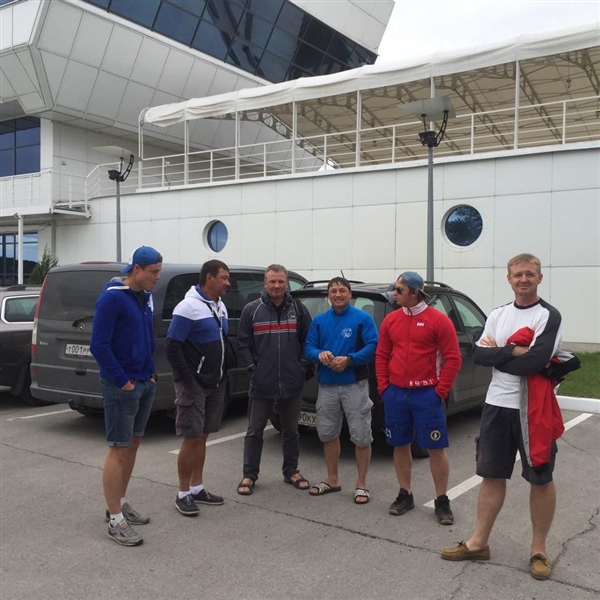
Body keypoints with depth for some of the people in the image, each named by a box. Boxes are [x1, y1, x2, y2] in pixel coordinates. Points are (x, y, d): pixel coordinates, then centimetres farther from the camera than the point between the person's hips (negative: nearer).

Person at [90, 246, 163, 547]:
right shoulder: (112, 297, -16)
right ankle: (115, 520, 6)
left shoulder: (146, 296, 9)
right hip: (121, 386, -8)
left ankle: (120, 502, 31)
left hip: (145, 384, 9)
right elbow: (99, 345, -19)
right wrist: (122, 381, -17)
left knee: (133, 444, 16)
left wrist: (151, 372, 10)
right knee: (118, 449, -2)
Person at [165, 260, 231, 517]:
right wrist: (188, 380, -17)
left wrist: (222, 373, 12)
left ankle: (197, 488, 23)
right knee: (191, 438, -4)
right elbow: (172, 348, -18)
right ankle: (183, 494, 8)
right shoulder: (188, 307, -15)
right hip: (193, 385, -8)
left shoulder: (220, 306, 11)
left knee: (202, 437, 13)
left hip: (215, 384, 8)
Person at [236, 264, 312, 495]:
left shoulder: (298, 309, 4)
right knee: (255, 431, 7)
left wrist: (303, 365, -2)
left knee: (291, 430, 14)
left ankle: (291, 471, 27)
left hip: (292, 383, 2)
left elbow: (308, 340, 7)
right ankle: (249, 475, 17)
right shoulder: (251, 310, -2)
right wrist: (252, 369, -7)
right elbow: (243, 344, -1)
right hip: (261, 383, -2)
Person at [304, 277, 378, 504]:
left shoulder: (363, 318, -4)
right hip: (326, 385, 4)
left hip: (355, 385, -4)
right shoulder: (319, 320, 9)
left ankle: (361, 484, 13)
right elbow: (308, 347, 5)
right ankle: (332, 479, 30)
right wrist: (320, 354, -17)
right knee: (327, 434, 14)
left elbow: (372, 346, -12)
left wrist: (349, 359, -23)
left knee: (361, 436, -1)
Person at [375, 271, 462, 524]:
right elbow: (381, 356, 11)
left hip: (427, 395, -4)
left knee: (436, 448, 2)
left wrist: (440, 391, -9)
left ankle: (442, 501, 15)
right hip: (396, 394, 4)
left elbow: (453, 359, -7)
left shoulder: (438, 320, -7)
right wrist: (383, 387, 3)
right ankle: (405, 495, 26)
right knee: (400, 446, 12)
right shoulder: (391, 320, 6)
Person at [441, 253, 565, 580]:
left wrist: (496, 353, -10)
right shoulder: (497, 315, 8)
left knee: (540, 479, 8)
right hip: (496, 405, 5)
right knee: (492, 475, 12)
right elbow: (478, 355, -3)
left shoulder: (549, 316, -8)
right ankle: (478, 542, 22)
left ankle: (539, 549, 23)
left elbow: (536, 362, -22)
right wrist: (512, 351, -16)